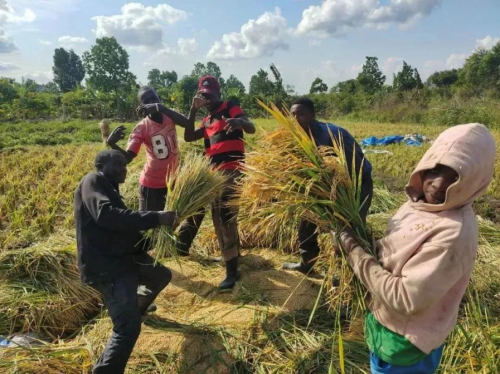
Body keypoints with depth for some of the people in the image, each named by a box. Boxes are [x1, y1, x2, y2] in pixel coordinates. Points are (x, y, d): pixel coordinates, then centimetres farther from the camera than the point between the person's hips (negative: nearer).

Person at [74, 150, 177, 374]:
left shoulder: (110, 190, 19)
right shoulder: (93, 182, -10)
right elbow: (105, 214, -30)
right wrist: (155, 218, -31)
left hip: (126, 258, 10)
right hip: (105, 266, -10)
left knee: (162, 276, 32)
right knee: (128, 328, -20)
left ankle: (138, 308, 58)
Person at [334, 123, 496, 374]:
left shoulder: (454, 233, -31)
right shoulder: (420, 202, -5)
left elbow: (405, 298, -30)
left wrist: (356, 252, -24)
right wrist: (361, 241, -7)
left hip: (404, 344, -7)